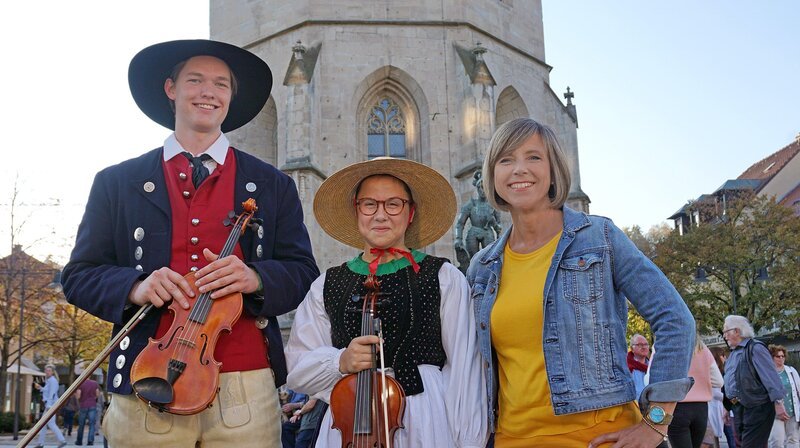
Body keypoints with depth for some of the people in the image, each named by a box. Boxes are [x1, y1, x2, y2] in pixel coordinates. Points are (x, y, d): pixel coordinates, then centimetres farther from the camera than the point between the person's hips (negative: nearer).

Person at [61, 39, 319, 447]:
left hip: (246, 387, 0)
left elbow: (304, 274, 7)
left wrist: (255, 277, -15)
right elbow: (79, 275, 8)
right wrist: (135, 287, -13)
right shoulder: (116, 182, 10)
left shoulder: (273, 186, 10)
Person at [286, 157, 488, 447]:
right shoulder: (328, 286, 4)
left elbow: (465, 373, -4)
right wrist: (340, 362, -14)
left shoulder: (444, 279, -2)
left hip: (426, 424, -1)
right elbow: (297, 369, 3)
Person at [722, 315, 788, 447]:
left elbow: (770, 376, -18)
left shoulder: (755, 348, -11)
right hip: (739, 409, 9)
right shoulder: (734, 353, 16)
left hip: (757, 408, -9)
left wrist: (778, 403, -23)